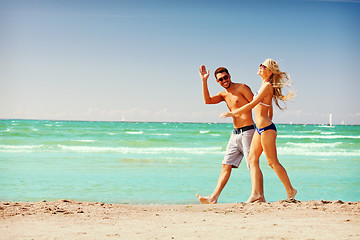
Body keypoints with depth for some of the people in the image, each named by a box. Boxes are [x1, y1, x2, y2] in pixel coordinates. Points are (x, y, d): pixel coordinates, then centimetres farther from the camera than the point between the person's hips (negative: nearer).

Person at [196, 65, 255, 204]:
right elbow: (207, 100, 4)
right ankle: (214, 197, 4)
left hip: (247, 132, -7)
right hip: (235, 134, 7)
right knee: (226, 166, 5)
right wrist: (204, 81, -1)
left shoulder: (242, 88, -3)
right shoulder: (224, 95, 18)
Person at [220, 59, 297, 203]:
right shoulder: (265, 86, 15)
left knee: (273, 162, -3)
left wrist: (232, 113, -17)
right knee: (252, 158, 3)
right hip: (260, 128, 10)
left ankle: (290, 191, 9)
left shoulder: (267, 86, -13)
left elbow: (252, 105, -19)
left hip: (266, 128, -10)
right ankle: (256, 194, 0)